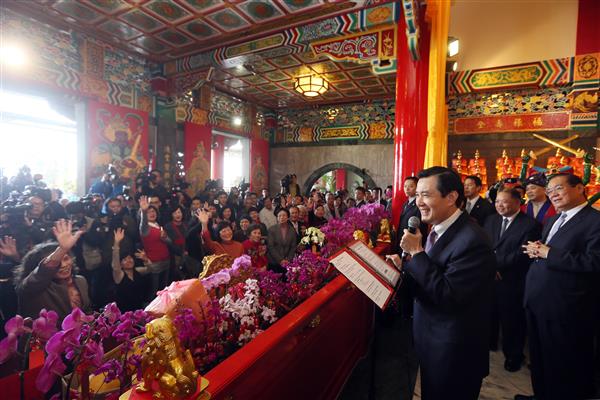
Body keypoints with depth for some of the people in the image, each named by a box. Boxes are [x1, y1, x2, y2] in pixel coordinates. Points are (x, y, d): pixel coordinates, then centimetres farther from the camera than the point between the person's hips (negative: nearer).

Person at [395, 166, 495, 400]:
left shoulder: (471, 240, -27)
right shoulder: (437, 229, 0)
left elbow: (448, 296, -29)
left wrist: (416, 251, -27)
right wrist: (404, 265, -7)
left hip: (454, 353, -7)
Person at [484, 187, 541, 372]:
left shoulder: (530, 225, -11)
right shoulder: (491, 220, 6)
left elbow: (522, 254, -17)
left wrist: (496, 265, -17)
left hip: (511, 282, -4)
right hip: (488, 278, 5)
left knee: (512, 320, 12)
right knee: (489, 314, 20)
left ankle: (514, 355, 34)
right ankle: (489, 342, 43)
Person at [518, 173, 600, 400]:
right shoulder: (552, 220, 15)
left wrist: (548, 253, -20)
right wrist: (535, 251, -2)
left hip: (565, 308, -8)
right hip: (536, 302, 8)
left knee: (565, 365, 11)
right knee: (539, 356, 23)